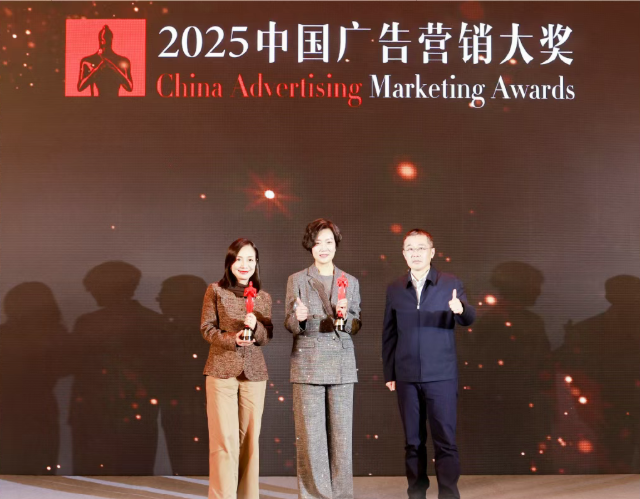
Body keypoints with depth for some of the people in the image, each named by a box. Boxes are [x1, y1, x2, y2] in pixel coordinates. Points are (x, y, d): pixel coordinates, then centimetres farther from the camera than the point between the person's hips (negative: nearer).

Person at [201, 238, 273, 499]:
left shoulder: (263, 297, 9)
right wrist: (231, 339, -19)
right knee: (224, 439, -6)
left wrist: (255, 328, -16)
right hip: (221, 370, -3)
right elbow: (207, 328, -2)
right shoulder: (215, 290, 2)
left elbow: (268, 336, 6)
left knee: (250, 438, 7)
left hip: (254, 373, 3)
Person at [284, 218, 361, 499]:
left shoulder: (350, 282, 12)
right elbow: (289, 324, 5)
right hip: (308, 364, -2)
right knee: (310, 434, -2)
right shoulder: (297, 280, 6)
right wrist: (299, 319, -18)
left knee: (341, 432, 2)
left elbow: (356, 326, 9)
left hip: (342, 364, 2)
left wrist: (345, 317, -13)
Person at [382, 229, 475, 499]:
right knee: (413, 441, 9)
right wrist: (389, 373, 9)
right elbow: (389, 334, 10)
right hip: (407, 377, 2)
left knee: (445, 440, -2)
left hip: (441, 376, -2)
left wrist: (461, 309, -34)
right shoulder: (394, 289, 7)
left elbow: (468, 319, -10)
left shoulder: (450, 284, 0)